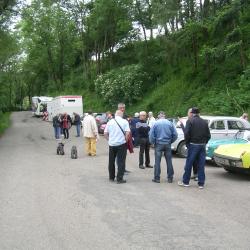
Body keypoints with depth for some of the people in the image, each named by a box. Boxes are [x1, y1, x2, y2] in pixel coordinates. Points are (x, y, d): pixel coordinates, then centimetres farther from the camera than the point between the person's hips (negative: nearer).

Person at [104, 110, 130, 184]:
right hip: (121, 144, -3)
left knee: (111, 161, 15)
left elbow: (105, 133, 3)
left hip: (111, 144, 3)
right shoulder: (124, 121, -3)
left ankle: (111, 177, 24)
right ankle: (119, 179, 3)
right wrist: (126, 140, 2)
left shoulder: (110, 122, 4)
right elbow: (127, 133, -12)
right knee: (121, 162, 3)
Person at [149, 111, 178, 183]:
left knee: (157, 161, 2)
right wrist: (170, 141, 13)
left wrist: (152, 142, 8)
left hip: (158, 144, -2)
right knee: (169, 161, 8)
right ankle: (170, 178, 13)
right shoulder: (170, 123, 2)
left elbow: (151, 135, -6)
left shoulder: (156, 123, -3)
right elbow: (175, 135, 1)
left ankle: (157, 178, 4)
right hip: (167, 144, 2)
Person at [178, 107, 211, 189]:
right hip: (202, 145, 4)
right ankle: (201, 183, 10)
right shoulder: (204, 122, 8)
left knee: (189, 164, 5)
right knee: (201, 165, 6)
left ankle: (185, 181, 12)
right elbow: (208, 135, 7)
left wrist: (187, 142, 2)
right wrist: (204, 142, 16)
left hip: (193, 145, -4)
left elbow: (186, 133, -12)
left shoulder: (190, 121, -6)